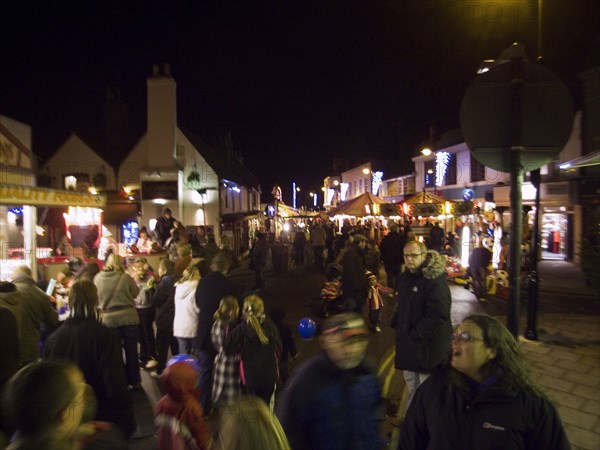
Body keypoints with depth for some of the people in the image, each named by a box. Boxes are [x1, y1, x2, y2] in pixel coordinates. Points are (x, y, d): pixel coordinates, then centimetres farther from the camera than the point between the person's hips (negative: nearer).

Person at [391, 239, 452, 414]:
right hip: (408, 344, 9)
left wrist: (416, 334, -20)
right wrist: (396, 323, 11)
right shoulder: (405, 277, 9)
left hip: (428, 346, -8)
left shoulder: (434, 280, -19)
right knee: (411, 386, 23)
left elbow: (437, 316, -23)